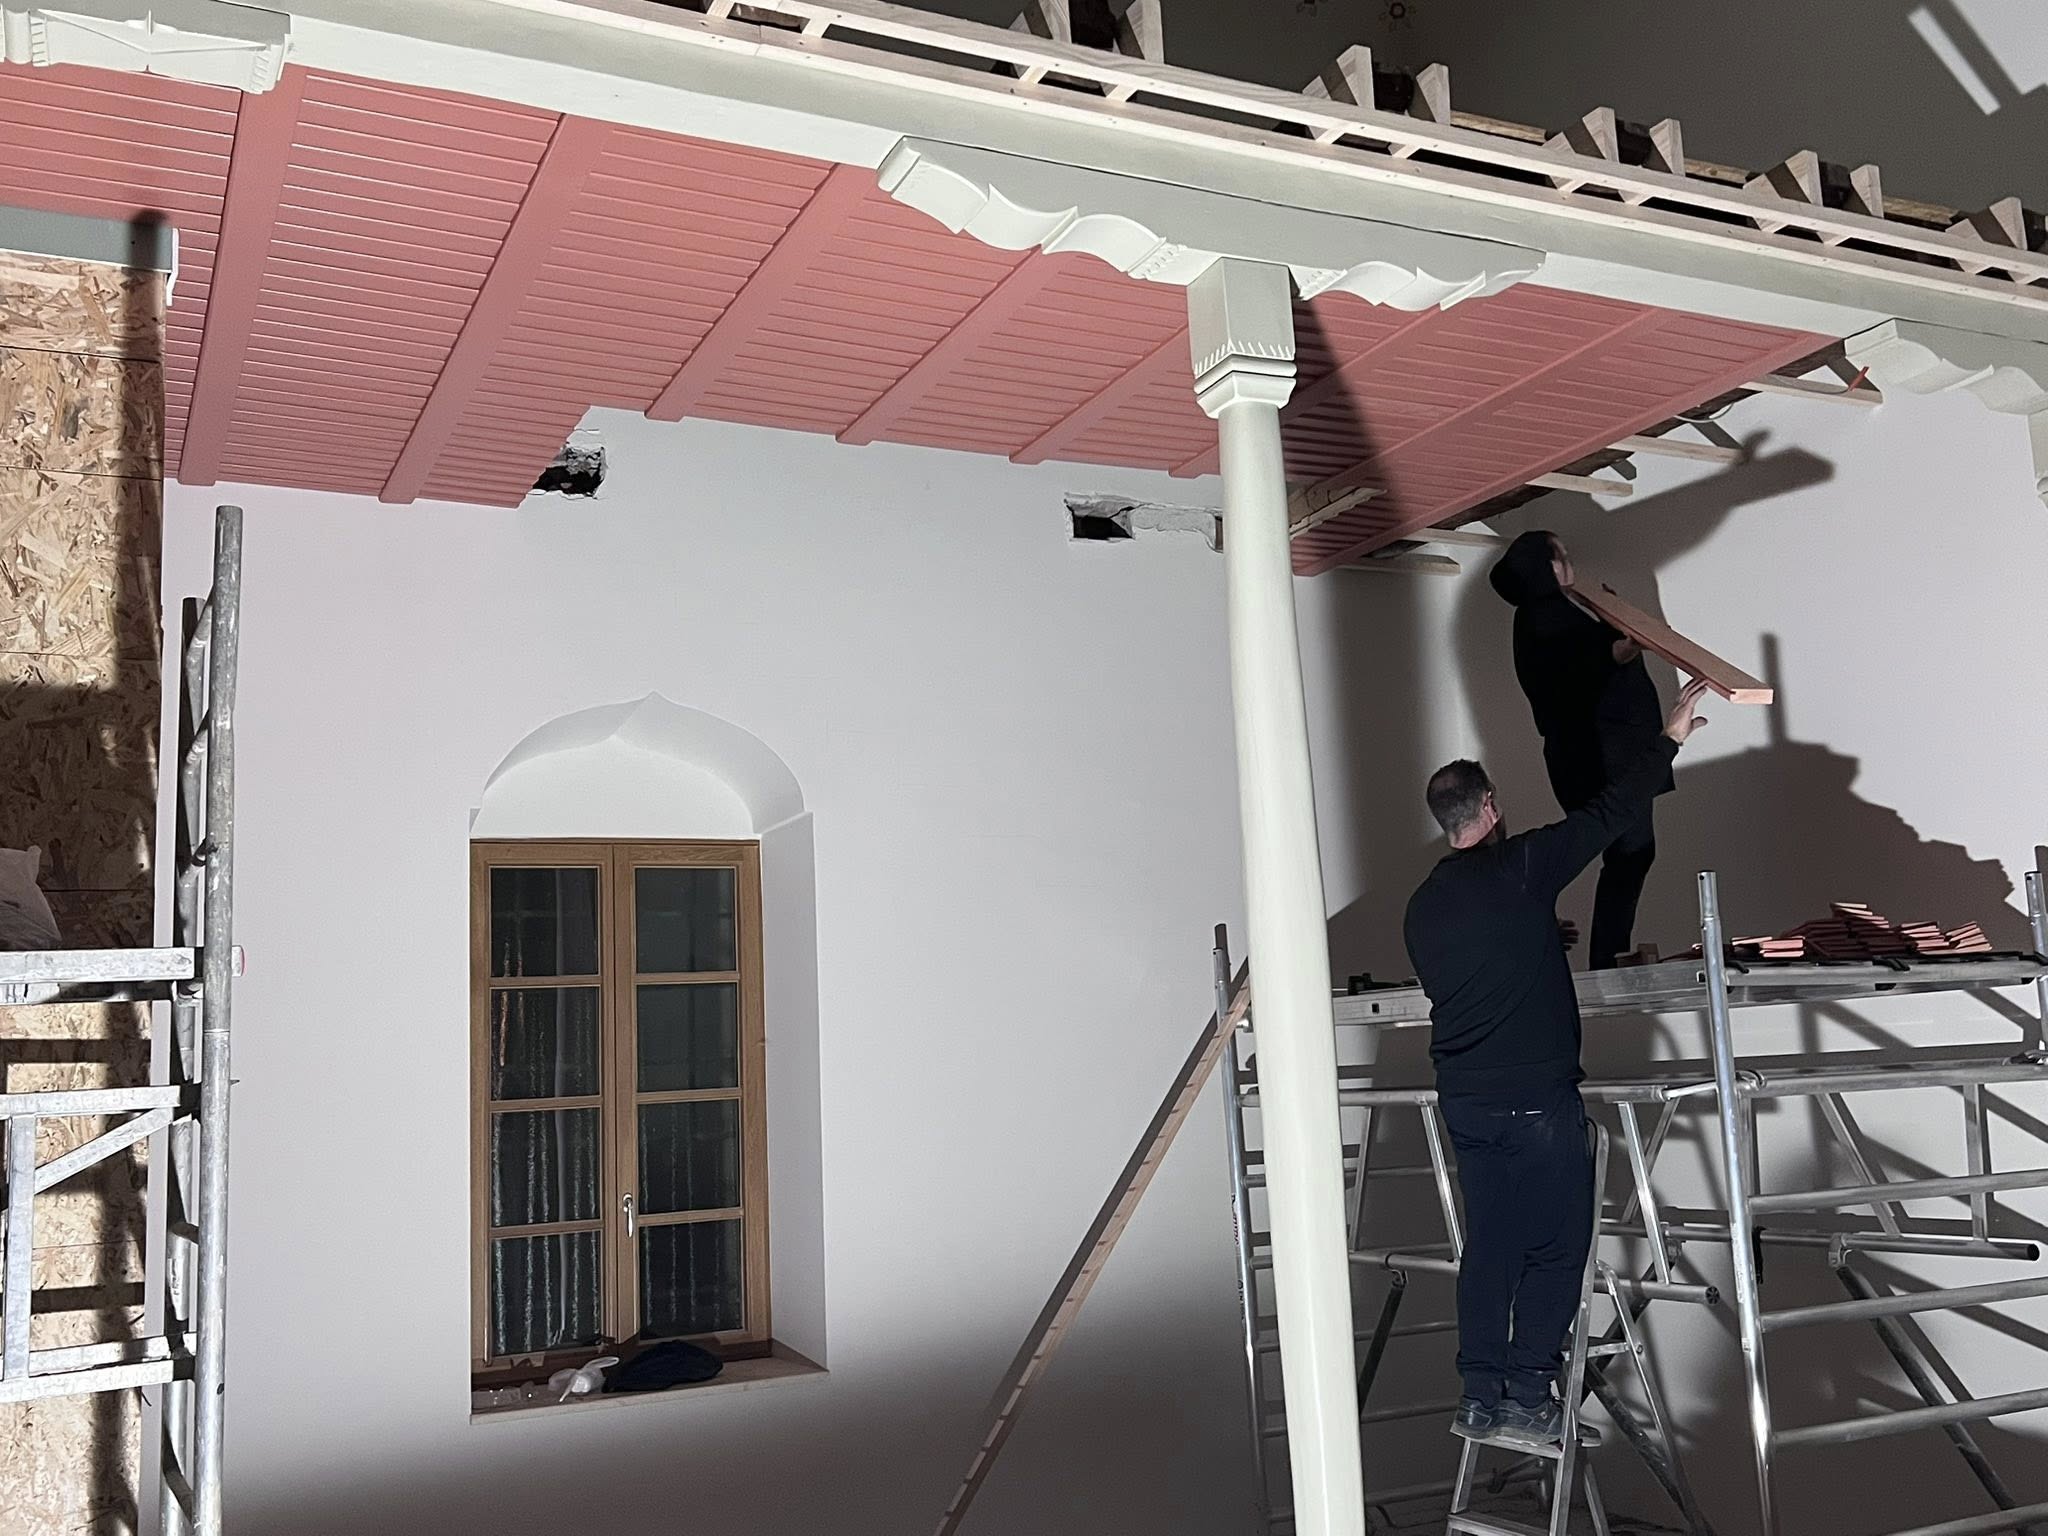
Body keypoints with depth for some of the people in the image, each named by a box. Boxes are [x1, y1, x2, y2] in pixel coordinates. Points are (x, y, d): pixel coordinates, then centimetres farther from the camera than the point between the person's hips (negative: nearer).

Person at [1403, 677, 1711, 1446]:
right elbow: (1608, 815, -5)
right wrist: (1668, 740, 7)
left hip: (1463, 1099, 6)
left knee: (1489, 1245, 13)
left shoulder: (1422, 905, 8)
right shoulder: (1518, 868, -10)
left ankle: (1480, 1396, 16)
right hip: (1537, 1097, -6)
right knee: (1556, 1246, 5)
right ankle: (1527, 1395, 7)